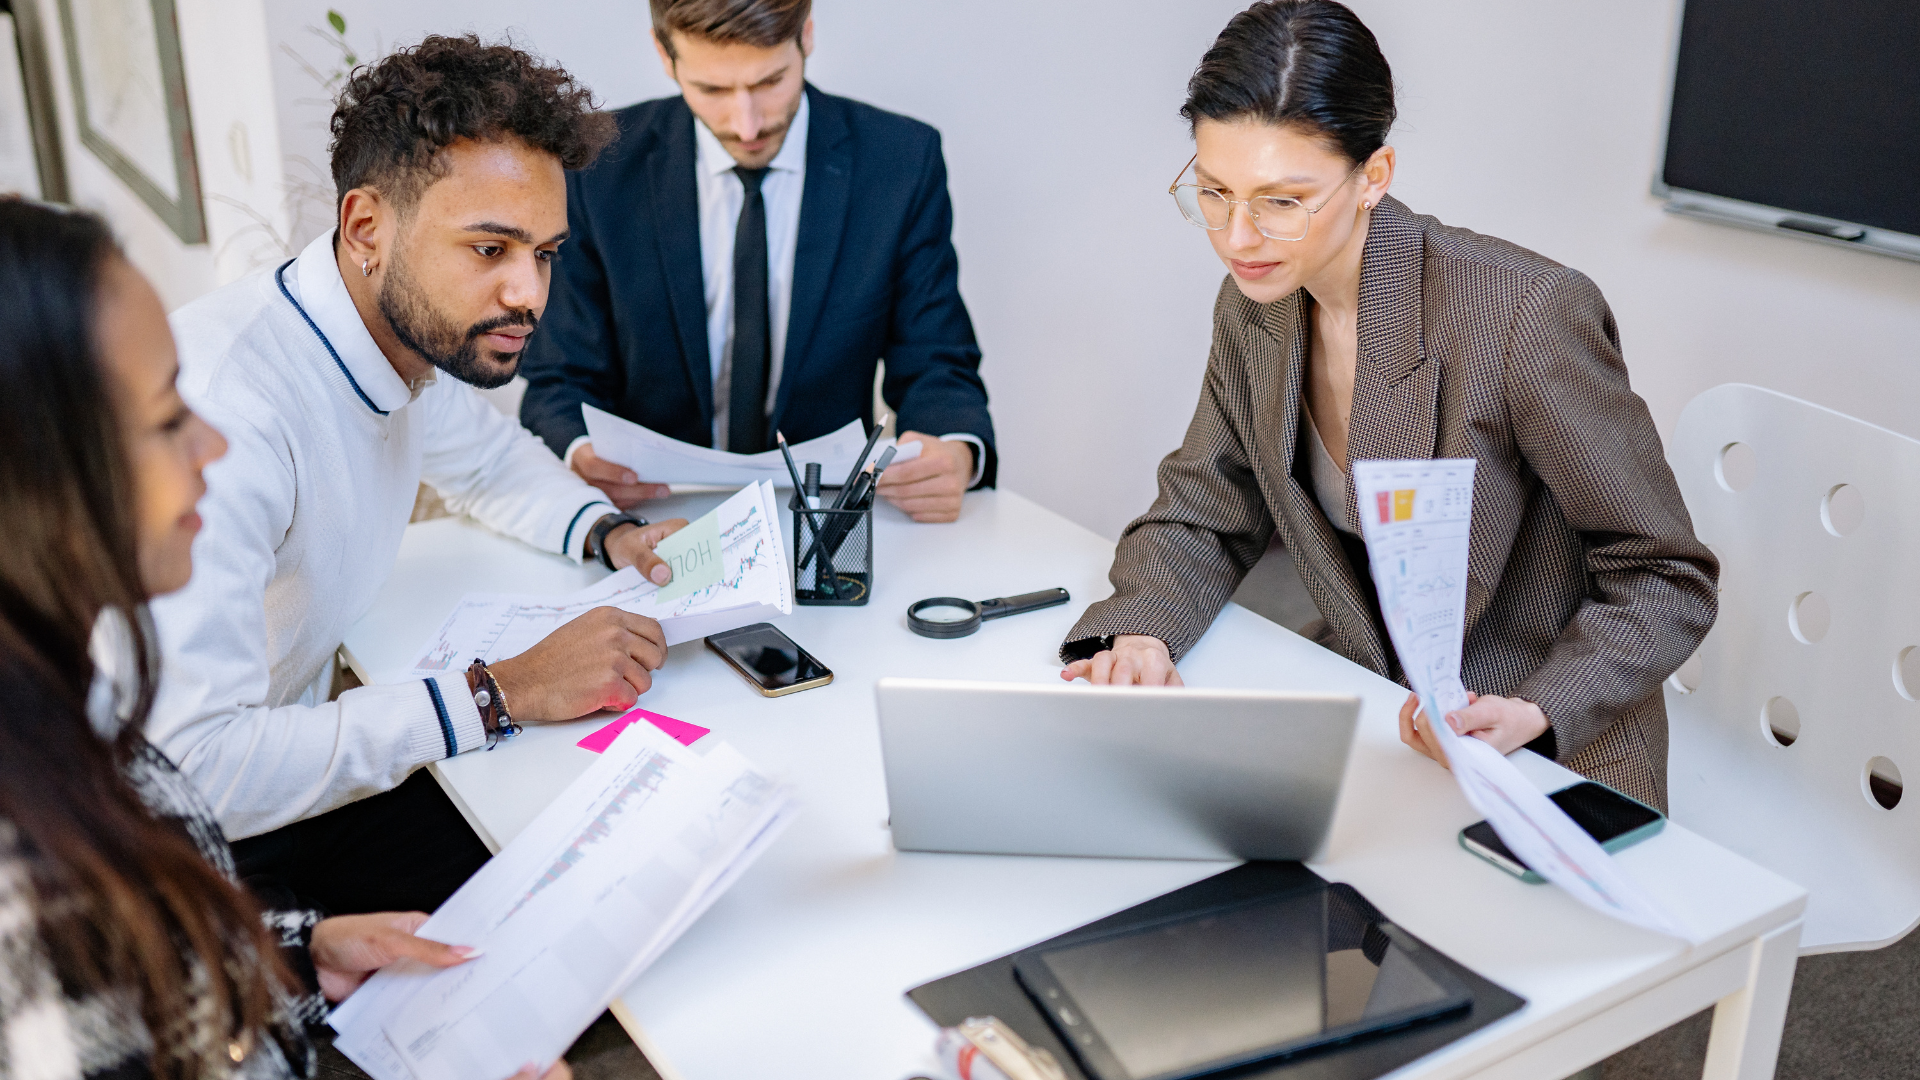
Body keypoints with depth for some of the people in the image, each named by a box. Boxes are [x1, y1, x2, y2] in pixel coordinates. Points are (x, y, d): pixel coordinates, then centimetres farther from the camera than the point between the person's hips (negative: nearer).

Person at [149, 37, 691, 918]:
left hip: (287, 747, 8)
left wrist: (606, 533, -2)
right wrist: (501, 693, -30)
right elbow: (192, 764, -37)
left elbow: (488, 458, 19)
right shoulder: (222, 413, -32)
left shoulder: (420, 331, -5)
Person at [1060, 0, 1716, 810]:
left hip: (1554, 767, -6)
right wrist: (1139, 632, -14)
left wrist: (1531, 715, -29)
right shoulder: (1254, 307, -2)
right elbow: (1200, 518, 7)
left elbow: (1666, 582, -13)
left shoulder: (1529, 312, -21)